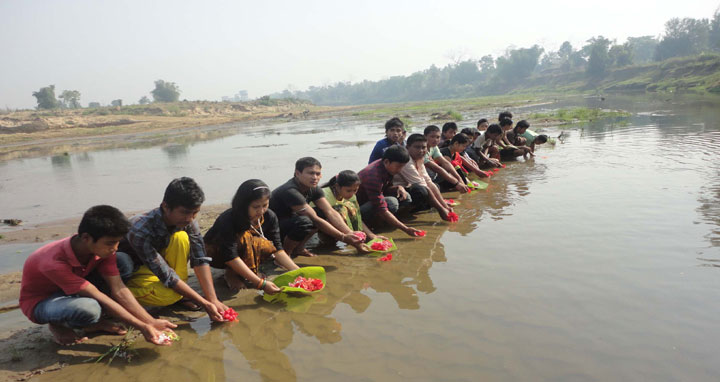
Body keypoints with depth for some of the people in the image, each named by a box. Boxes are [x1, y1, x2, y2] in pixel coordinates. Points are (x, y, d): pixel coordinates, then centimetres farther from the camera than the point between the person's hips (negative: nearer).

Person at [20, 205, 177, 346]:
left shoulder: (102, 249, -18)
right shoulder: (54, 263, -36)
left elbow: (119, 290, -19)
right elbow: (99, 298, -35)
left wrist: (151, 322, -26)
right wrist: (141, 327, -33)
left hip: (73, 293, 6)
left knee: (124, 263, -15)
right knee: (89, 309, -41)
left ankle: (95, 321, -7)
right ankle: (58, 325, -5)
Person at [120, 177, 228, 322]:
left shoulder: (188, 222, -19)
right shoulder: (140, 230, -36)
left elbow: (200, 260, -21)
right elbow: (166, 276, -35)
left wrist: (213, 299, -31)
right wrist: (204, 304, -36)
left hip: (157, 262, 6)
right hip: (130, 270, -6)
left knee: (181, 237, -25)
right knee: (168, 295, -34)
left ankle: (180, 295, -10)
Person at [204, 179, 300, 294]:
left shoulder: (269, 216, -18)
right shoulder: (228, 220, -33)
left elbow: (277, 249, -17)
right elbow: (230, 258, -40)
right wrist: (260, 283, -47)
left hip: (246, 251, 6)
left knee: (269, 247, -26)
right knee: (245, 237, -36)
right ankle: (232, 274, -17)